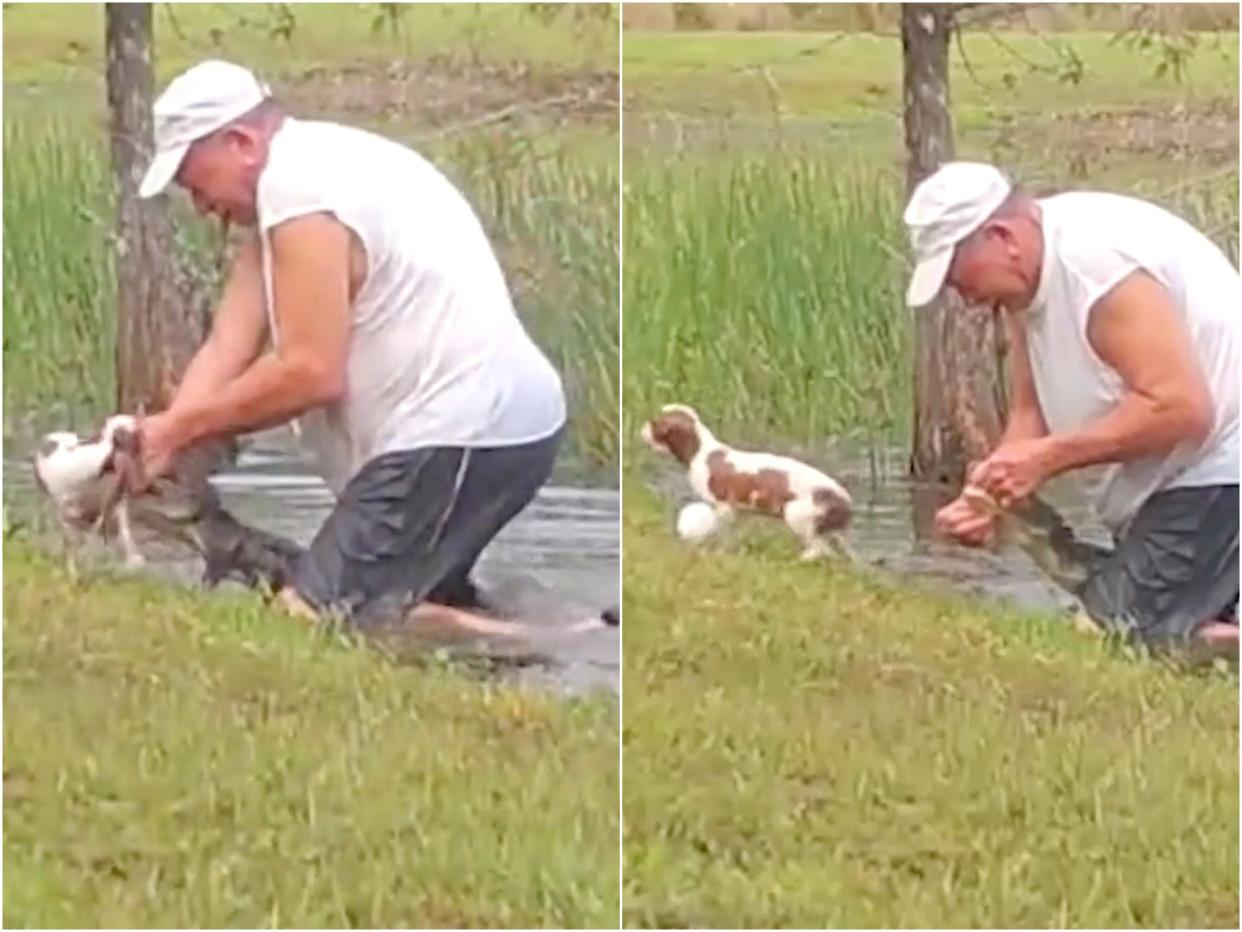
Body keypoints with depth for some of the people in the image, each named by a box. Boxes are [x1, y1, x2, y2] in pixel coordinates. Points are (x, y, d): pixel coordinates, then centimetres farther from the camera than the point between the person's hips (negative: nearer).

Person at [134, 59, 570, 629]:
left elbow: (312, 372, -19)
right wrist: (158, 440, -4)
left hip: (463, 435, -11)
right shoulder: (301, 176, 17)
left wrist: (177, 428, -10)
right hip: (491, 420, 11)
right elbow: (227, 350, 9)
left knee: (304, 619, -12)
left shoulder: (298, 183, -15)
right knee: (414, 603, 27)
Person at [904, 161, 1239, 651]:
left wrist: (1047, 457, -23)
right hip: (1166, 486, 10)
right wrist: (991, 491, -7)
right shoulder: (1024, 279, 7)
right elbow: (1031, 411, 11)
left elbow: (1182, 408, -27)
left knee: (1103, 639, -18)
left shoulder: (1097, 260, -23)